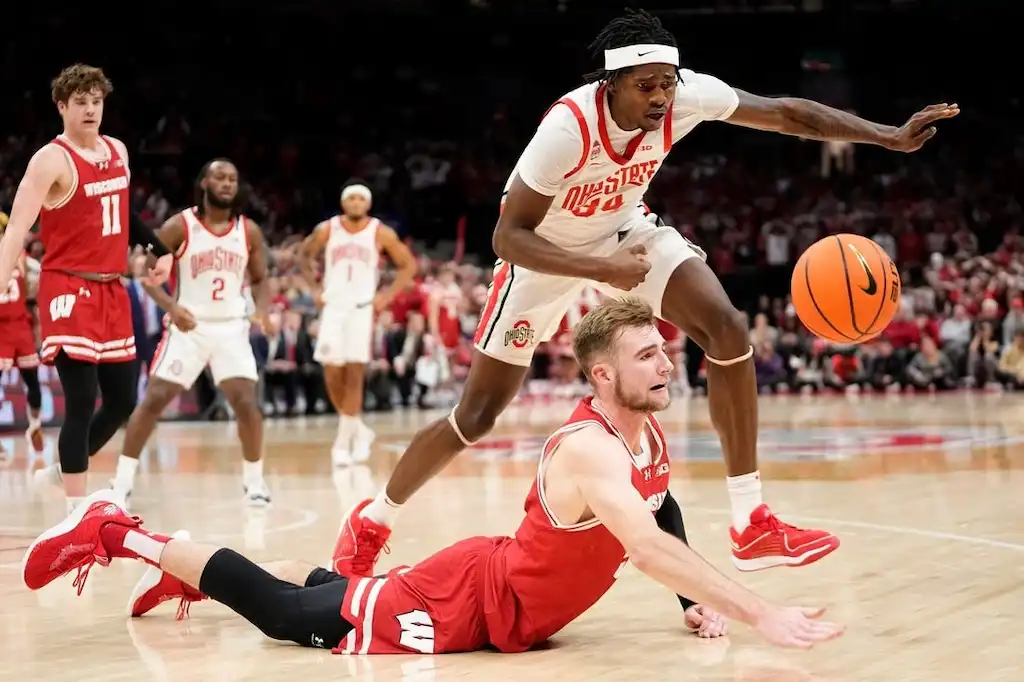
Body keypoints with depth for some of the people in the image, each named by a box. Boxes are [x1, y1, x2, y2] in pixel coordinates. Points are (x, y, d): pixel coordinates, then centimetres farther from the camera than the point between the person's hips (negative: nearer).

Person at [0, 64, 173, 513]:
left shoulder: (118, 151, 10)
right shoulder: (51, 160, -13)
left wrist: (159, 250, 21)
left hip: (112, 291, 8)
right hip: (69, 292, -8)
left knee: (122, 401, 12)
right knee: (82, 404, -11)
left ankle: (64, 471, 33)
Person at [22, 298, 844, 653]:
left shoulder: (649, 436, -2)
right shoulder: (590, 451, -32)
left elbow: (668, 518, 18)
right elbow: (647, 550, -46)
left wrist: (696, 606, 6)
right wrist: (759, 614, -49)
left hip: (497, 588, 8)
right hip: (472, 598, -8)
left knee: (337, 593, 26)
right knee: (282, 613, 1)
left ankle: (179, 557, 43)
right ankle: (120, 534, 12)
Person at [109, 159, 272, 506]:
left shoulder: (249, 231, 1)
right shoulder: (180, 226, -8)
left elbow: (260, 280, 11)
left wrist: (262, 309, -11)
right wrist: (171, 306, -23)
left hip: (231, 326, 2)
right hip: (189, 325, -2)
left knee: (247, 402, -10)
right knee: (153, 399, -5)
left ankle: (254, 481, 7)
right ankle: (122, 482, 3)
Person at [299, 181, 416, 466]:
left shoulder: (381, 233, -3)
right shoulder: (326, 230, 1)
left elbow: (408, 265, 6)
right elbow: (306, 254, 19)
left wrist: (388, 295, -3)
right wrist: (315, 288, 8)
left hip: (362, 308, -2)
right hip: (333, 307, 2)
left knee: (354, 373, -11)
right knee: (332, 374, -1)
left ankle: (343, 440, -5)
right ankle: (358, 430, 18)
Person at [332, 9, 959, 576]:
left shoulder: (687, 96, -25)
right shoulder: (569, 126, -37)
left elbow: (787, 113, -13)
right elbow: (508, 237, -32)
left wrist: (892, 137, -18)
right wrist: (601, 270, -44)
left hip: (625, 230, 4)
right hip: (545, 250, -4)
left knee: (729, 330, -18)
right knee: (476, 417, -3)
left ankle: (752, 524, -11)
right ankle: (373, 521, 23)